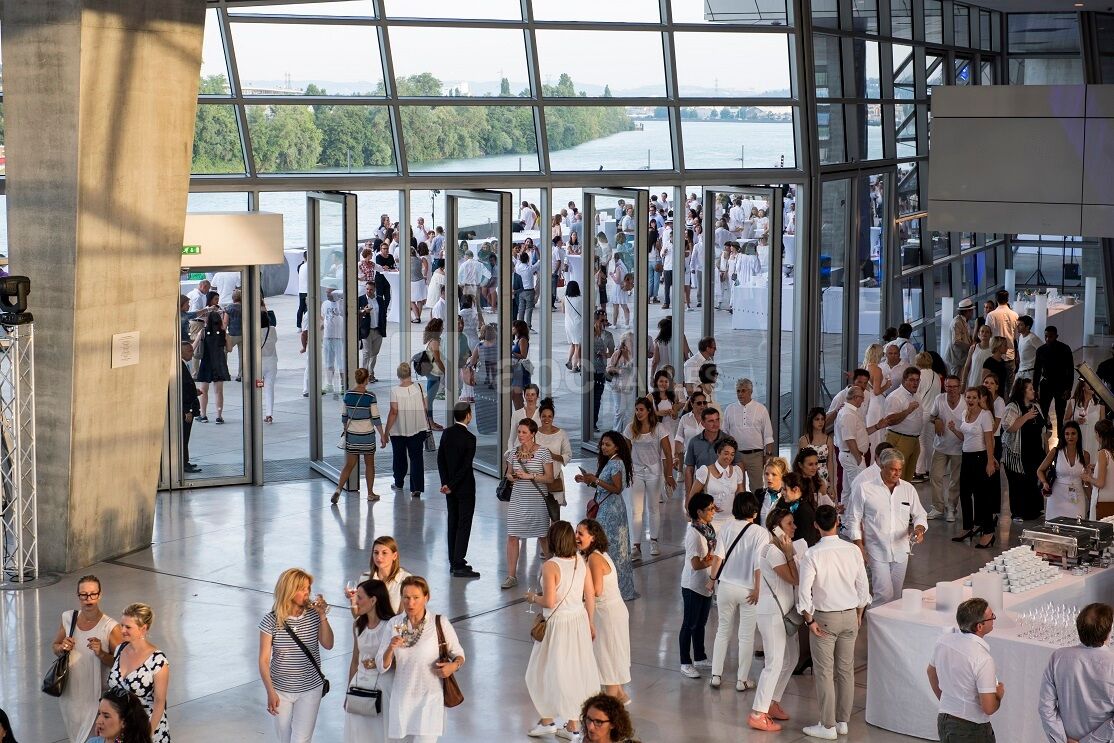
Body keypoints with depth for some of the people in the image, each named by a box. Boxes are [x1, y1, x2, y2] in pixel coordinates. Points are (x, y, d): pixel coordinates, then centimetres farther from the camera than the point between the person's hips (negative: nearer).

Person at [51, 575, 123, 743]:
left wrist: (101, 654, -28)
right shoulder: (68, 618, -3)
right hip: (70, 691, 5)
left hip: (96, 696, -4)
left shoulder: (111, 627, -17)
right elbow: (54, 646, 12)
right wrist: (62, 648, -10)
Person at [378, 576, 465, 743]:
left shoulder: (440, 624, -8)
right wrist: (390, 648, -19)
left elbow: (458, 654, 4)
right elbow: (382, 666, 0)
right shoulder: (394, 624, 0)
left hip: (429, 699, -3)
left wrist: (454, 665, -17)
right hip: (401, 701, 4)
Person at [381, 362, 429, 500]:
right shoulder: (418, 387, -6)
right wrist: (426, 423, 17)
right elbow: (424, 409, 0)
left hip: (399, 430, -1)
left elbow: (394, 412, -16)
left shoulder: (395, 390, -14)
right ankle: (417, 488, -5)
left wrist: (385, 432, -10)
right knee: (416, 458, 4)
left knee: (399, 457, 18)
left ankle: (398, 484, 34)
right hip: (417, 429, 1)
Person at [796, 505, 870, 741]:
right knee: (846, 670, 14)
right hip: (850, 616, 4)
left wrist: (809, 620, -7)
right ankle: (843, 721, 23)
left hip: (825, 618, -4)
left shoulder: (812, 555, -17)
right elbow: (862, 587, 1)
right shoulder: (853, 550, -5)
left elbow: (804, 591, -18)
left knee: (824, 672, 4)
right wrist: (859, 614, 14)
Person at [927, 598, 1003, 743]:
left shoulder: (944, 641, -4)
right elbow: (989, 708, -25)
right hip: (971, 731, -7)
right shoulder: (983, 660, -26)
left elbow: (931, 672, 15)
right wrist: (999, 694, -4)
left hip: (943, 720, 7)